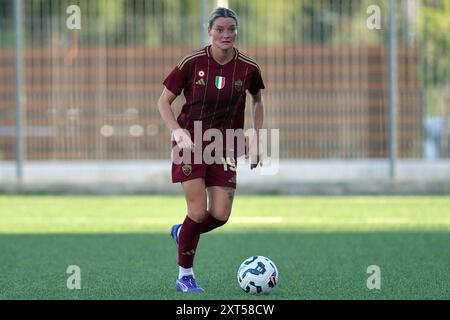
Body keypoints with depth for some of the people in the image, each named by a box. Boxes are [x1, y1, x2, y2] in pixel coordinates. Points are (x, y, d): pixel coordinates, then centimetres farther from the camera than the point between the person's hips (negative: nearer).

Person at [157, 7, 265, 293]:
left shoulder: (248, 68, -5)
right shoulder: (192, 63, -11)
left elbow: (258, 101, 15)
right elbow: (164, 101, -1)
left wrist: (256, 141, 9)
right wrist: (177, 131, -17)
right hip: (191, 141, -3)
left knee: (221, 215, -4)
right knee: (199, 211, -11)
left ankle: (182, 232, 30)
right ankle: (185, 276, 7)